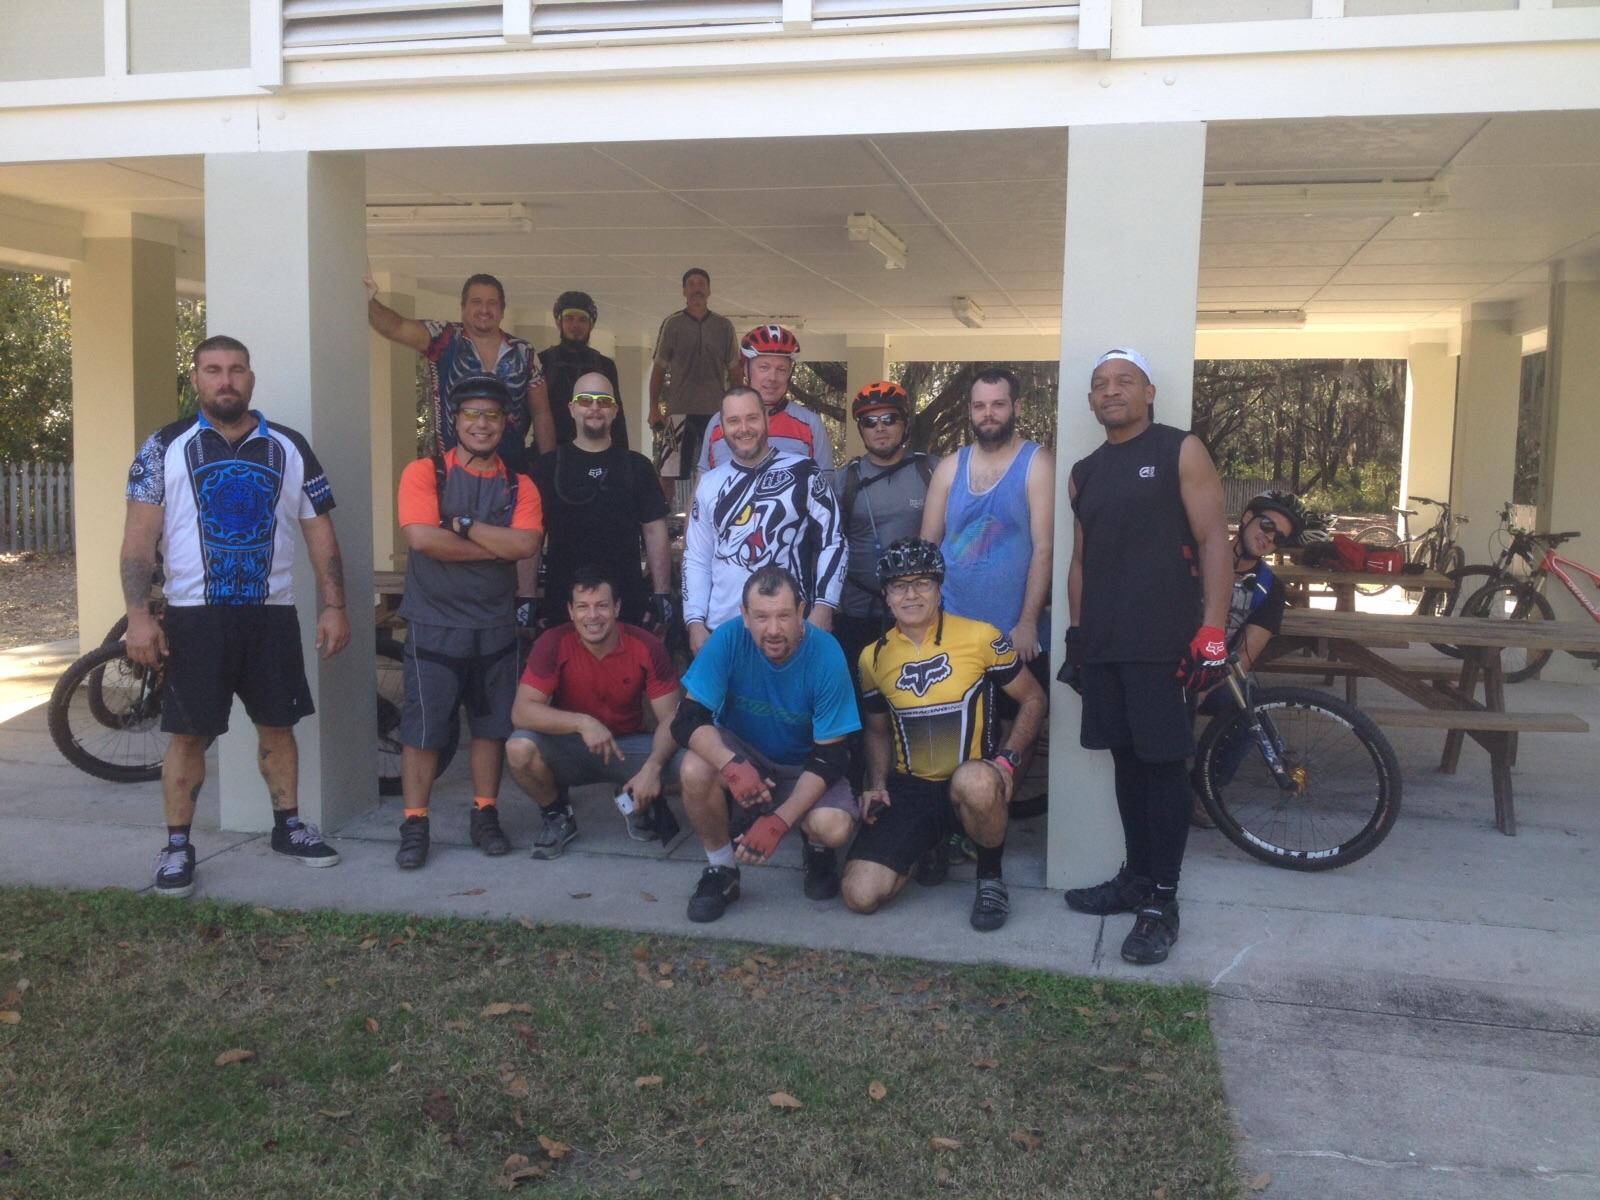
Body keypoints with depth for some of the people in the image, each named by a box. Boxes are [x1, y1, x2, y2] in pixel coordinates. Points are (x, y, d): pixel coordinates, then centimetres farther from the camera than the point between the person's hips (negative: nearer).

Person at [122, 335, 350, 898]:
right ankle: (177, 847, 13)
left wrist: (333, 605, 1)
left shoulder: (289, 448, 6)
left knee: (277, 724, 10)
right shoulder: (166, 447, 1)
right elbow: (139, 536, -3)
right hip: (195, 615, -2)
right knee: (188, 733, 1)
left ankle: (288, 826, 25)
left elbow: (319, 531, 8)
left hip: (272, 613, 2)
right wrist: (138, 616, -12)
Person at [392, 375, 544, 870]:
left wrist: (463, 524, -14)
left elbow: (527, 544, -12)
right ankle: (414, 826, 12)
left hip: (495, 626, 3)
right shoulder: (424, 472, -3)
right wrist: (498, 546, -12)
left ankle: (485, 816, 23)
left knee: (492, 724, 10)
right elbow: (422, 537, -19)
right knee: (423, 727, 2)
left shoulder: (519, 485, 5)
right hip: (434, 624, -3)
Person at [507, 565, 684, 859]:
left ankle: (642, 801, 10)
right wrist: (582, 722, -39)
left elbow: (669, 718, -16)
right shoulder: (553, 643, -20)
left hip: (628, 747, 1)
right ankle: (558, 816, 0)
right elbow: (521, 712, -25)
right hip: (569, 748, 0)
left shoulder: (647, 647, -18)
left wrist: (653, 766, -35)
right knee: (519, 748, -32)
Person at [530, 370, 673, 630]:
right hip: (562, 604, 0)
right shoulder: (548, 466, 4)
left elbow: (655, 533, 6)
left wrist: (662, 596, 0)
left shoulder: (637, 467, 6)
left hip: (628, 604, 1)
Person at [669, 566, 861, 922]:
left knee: (834, 828, -31)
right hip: (741, 752, 1)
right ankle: (721, 869, -5)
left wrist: (779, 822, -30)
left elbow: (829, 756, -20)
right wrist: (732, 766, -44)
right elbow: (687, 720, -24)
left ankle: (817, 850, 10)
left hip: (805, 767, -1)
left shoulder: (826, 655, -24)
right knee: (695, 770, -32)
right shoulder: (729, 639, -23)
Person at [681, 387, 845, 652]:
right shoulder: (709, 484, 9)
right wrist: (695, 622, 2)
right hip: (722, 631, 3)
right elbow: (696, 559, 11)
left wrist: (823, 608, -9)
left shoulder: (803, 473, -1)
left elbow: (832, 540, 0)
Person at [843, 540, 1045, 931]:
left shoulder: (981, 638, -7)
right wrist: (876, 785, 3)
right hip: (910, 789, 3)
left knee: (974, 780, -43)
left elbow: (1032, 699, 2)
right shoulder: (874, 657, 5)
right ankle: (929, 851, 21)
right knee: (861, 895, -14)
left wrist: (1008, 758, -13)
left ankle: (991, 877, -9)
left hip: (972, 782, -3)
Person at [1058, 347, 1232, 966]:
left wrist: (1212, 631, -14)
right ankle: (1136, 876, 23)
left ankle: (1163, 900, 4)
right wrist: (1077, 635, 16)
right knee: (1126, 759, 11)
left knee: (1163, 763, -3)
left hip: (1163, 642, -5)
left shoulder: (1180, 451, -1)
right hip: (1101, 643, 6)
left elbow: (1214, 542, -6)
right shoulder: (1084, 472, 16)